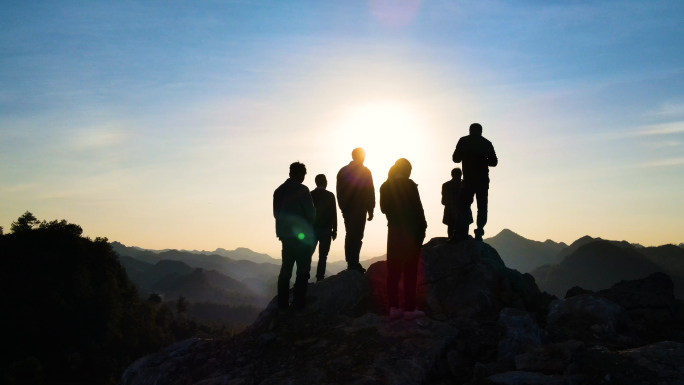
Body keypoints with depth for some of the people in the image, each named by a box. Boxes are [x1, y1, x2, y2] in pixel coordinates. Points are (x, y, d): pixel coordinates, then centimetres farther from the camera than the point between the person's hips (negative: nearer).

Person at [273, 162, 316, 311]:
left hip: (285, 234, 6)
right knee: (302, 270, -1)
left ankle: (282, 303, 12)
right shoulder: (302, 190, -11)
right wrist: (308, 224, 10)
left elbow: (276, 213, 11)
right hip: (302, 235, -6)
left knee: (286, 269, 11)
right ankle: (298, 303, -5)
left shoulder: (279, 190, 8)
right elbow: (311, 213, -10)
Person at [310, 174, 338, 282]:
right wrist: (334, 230, 3)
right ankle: (319, 279, -4)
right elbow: (334, 214, -4)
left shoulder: (310, 195, 2)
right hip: (326, 230, -2)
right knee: (322, 256, 0)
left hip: (312, 229, 2)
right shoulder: (330, 196, -3)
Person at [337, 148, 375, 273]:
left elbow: (339, 192, 12)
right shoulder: (365, 171, -5)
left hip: (346, 209, 6)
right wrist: (370, 210, -1)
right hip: (359, 209, -6)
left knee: (349, 235, 13)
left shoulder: (342, 171, 11)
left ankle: (350, 262, 14)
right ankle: (354, 263, -12)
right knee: (357, 236, -7)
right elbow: (370, 192, -7)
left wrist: (343, 207, 16)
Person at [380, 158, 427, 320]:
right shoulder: (409, 185, -10)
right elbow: (418, 208, -10)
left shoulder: (385, 186, 6)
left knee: (393, 269, 7)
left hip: (394, 231, 5)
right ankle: (409, 309, -2)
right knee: (410, 270, -2)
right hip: (411, 231, -5)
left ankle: (394, 307, 8)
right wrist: (422, 228, -1)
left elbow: (383, 208, 10)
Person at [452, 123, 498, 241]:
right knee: (482, 207, 4)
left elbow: (456, 158, 4)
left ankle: (462, 233, -14)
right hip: (483, 180, 3)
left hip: (469, 179, -2)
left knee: (463, 205, -3)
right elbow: (494, 162, 12)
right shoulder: (487, 143, 10)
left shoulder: (463, 141, 2)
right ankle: (479, 232, -6)